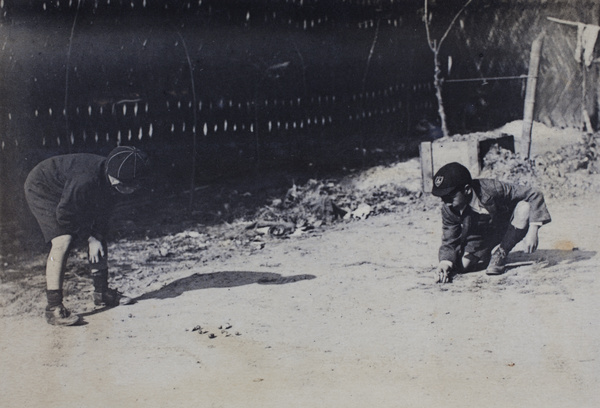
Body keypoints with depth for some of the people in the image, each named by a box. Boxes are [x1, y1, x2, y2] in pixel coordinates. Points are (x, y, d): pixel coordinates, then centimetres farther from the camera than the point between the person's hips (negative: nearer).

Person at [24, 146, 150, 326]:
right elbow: (64, 215, -30)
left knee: (98, 237, 6)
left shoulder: (111, 178, -17)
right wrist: (89, 237, -20)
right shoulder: (86, 179, -41)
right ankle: (53, 307, -21)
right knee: (63, 241, -25)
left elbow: (103, 210, -2)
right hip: (41, 188, -9)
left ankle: (102, 292, 19)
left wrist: (97, 235, -14)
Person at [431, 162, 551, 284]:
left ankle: (500, 253, -15)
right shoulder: (448, 210, -22)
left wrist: (532, 232, -36)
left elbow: (534, 196, -29)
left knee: (525, 207, -32)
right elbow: (448, 242, -12)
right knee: (461, 265, -24)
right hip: (481, 237, 2)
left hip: (508, 230, -2)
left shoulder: (490, 189, -34)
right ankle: (489, 256, 9)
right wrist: (444, 263, -34)